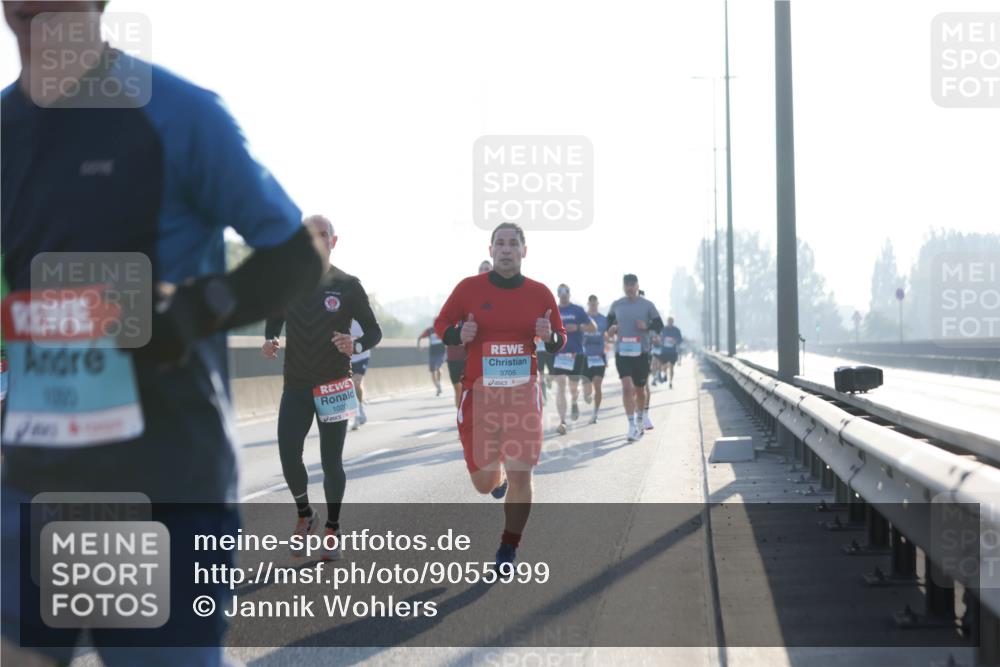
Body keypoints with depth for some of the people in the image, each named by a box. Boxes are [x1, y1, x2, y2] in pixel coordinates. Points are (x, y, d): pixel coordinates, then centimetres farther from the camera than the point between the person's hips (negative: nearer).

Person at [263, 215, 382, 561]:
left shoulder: (347, 285, -4)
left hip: (334, 386, -2)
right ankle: (304, 514, 18)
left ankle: (332, 528, 21)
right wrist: (269, 343, -7)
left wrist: (356, 346, -22)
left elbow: (374, 331, 0)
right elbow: (273, 322, 16)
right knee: (288, 455, -10)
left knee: (331, 462, 1)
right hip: (295, 386, 2)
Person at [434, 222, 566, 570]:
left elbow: (560, 341, 12)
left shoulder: (539, 293, 2)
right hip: (479, 391, 0)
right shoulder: (469, 288, -2)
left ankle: (508, 551, 11)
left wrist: (549, 336, -12)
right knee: (483, 482, 5)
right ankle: (498, 476, 45)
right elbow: (441, 324, 8)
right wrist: (460, 334, -14)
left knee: (521, 476, -7)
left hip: (523, 392, 0)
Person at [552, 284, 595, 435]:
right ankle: (562, 421, -7)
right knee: (560, 387, -7)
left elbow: (593, 328, 0)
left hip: (576, 354, -1)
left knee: (573, 387, 2)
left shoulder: (578, 310, 2)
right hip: (558, 354, 1)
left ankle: (574, 403, 39)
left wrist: (578, 327, -15)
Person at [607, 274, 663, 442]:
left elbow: (659, 325, 4)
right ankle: (632, 426, -14)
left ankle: (640, 418, 36)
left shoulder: (647, 305, 1)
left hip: (641, 352, 0)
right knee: (627, 386, -14)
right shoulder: (616, 305, 6)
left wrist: (647, 326, -17)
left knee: (639, 389, 10)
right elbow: (609, 320, 21)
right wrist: (611, 327, -2)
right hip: (622, 352, 0)